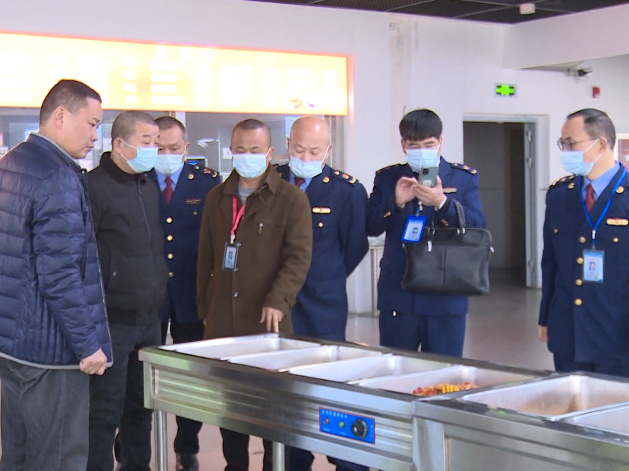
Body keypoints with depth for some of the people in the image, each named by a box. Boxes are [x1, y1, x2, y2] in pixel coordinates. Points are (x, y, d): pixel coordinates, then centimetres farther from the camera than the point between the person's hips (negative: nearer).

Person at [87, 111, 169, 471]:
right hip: (113, 320, -7)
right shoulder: (94, 186, -11)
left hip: (150, 319, 7)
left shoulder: (151, 186, 13)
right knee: (106, 410, -1)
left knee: (141, 405, 15)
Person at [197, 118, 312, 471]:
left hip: (268, 323, -4)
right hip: (222, 323, 4)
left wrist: (278, 300, -20)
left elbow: (299, 256, -8)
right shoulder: (217, 198, 14)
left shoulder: (292, 199, -1)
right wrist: (205, 307, 15)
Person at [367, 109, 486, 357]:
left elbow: (477, 226, -6)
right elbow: (370, 227, 3)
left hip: (446, 298, -1)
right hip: (397, 297, 1)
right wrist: (396, 203, -15)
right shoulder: (387, 178, 10)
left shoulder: (464, 177, 6)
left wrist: (442, 203, -22)